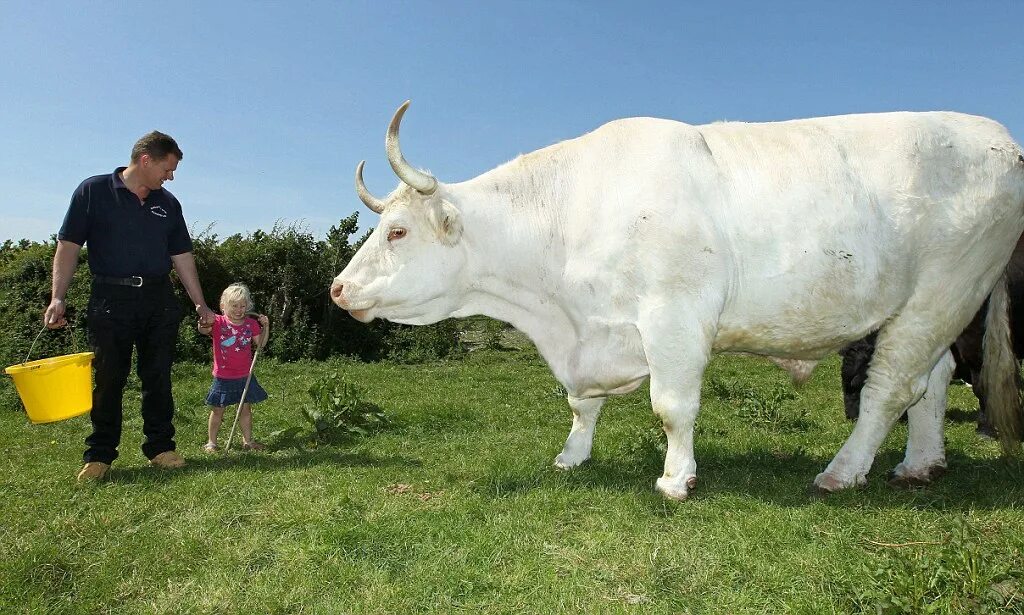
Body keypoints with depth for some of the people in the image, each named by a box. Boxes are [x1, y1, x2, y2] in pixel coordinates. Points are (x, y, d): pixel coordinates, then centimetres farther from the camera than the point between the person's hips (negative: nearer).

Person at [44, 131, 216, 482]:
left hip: (159, 299, 4)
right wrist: (57, 298, -11)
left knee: (158, 378, 6)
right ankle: (99, 455, 14)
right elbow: (68, 246, -2)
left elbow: (182, 256, 14)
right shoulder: (94, 191, 0)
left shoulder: (168, 204, 12)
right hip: (110, 299, -3)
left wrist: (200, 304, 12)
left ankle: (160, 447, 15)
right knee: (107, 380, 2)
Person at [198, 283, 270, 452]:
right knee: (217, 410, 6)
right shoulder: (218, 322, -7)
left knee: (246, 408, 10)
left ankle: (248, 440, 21)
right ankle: (211, 441, 18)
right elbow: (203, 330, -24)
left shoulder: (251, 324, 3)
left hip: (245, 376, 3)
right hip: (223, 377, -3)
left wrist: (266, 326, -4)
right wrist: (204, 324, -46)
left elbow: (261, 344, 8)